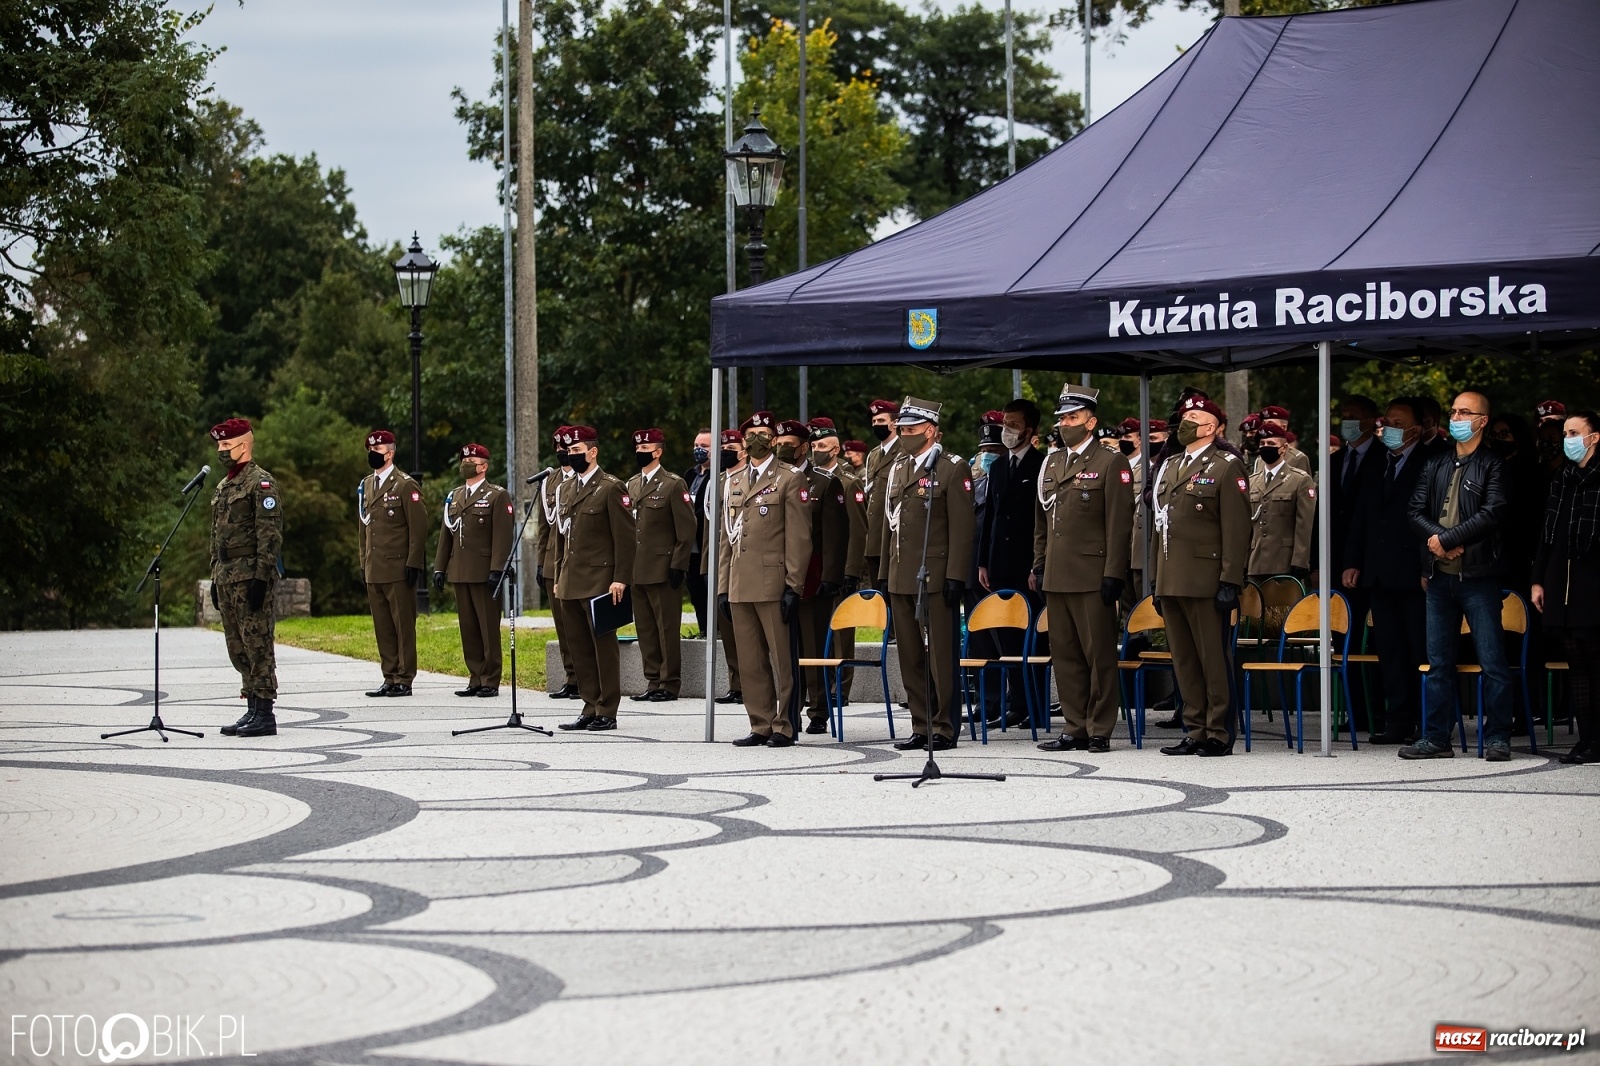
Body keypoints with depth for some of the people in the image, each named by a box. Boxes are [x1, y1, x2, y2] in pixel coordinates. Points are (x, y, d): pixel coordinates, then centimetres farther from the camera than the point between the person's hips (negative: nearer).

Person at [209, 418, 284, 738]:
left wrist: (261, 577, -21)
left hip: (251, 576, -9)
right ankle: (252, 710, 15)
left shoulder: (261, 483, -8)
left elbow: (270, 534, -15)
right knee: (238, 648, 10)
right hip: (227, 578, 9)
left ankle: (264, 715, -8)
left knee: (257, 645, -8)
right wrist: (215, 578, 19)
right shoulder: (223, 487, 20)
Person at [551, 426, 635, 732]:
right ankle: (591, 709, 13)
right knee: (580, 647, 7)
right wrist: (558, 579, 17)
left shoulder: (611, 488, -5)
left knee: (603, 645, -3)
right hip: (570, 585, 7)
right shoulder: (566, 488, 17)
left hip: (598, 582, -7)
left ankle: (607, 712, 0)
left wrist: (620, 579, -16)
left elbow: (625, 537, -10)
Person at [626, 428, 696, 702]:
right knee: (645, 629, 9)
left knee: (667, 629, -3)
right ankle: (653, 682, 15)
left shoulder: (673, 485, -5)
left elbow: (686, 530, -7)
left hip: (663, 570, -7)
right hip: (637, 571, 7)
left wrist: (678, 565, -13)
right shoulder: (631, 485, 15)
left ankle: (670, 684, 2)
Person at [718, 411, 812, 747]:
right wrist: (722, 587, 13)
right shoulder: (734, 482, 18)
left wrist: (793, 586, -12)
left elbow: (798, 538, -6)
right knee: (750, 662, 7)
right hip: (740, 587, 6)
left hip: (773, 585, -6)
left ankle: (784, 726, 1)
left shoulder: (790, 480, 0)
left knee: (781, 659, -3)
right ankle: (761, 725, 12)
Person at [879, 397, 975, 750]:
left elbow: (962, 528, -9)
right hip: (901, 577, 7)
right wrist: (885, 574, 16)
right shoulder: (896, 469, 16)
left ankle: (944, 728, 0)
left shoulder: (952, 469, -5)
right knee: (911, 656, 8)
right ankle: (921, 726, 13)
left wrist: (955, 576, -15)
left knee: (941, 655, -4)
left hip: (935, 577, -7)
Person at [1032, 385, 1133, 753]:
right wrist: (1039, 566, 15)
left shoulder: (1111, 464, -3)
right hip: (1057, 578, 7)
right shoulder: (1051, 465, 17)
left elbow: (1119, 525, -8)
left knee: (1099, 655, -2)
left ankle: (1099, 731, 2)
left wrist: (1113, 574, -13)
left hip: (1092, 578, -7)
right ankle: (1074, 729, 14)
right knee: (1064, 655, 8)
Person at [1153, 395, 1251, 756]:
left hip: (1204, 582, -7)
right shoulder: (1170, 467, 18)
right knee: (1184, 659, 9)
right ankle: (1196, 730, 14)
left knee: (1213, 658, -4)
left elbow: (1236, 530, -10)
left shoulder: (1226, 468, -4)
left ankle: (1219, 733, 0)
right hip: (1172, 582, 7)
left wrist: (1230, 582, -16)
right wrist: (1158, 582, 18)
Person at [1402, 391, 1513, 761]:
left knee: (1492, 661, -4)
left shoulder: (1493, 465, -3)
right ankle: (1437, 737, 13)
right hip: (1440, 576, 6)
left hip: (1478, 576, -6)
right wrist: (1439, 539, -11)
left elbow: (1492, 514, -14)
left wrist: (1446, 539, -14)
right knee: (1439, 661, 8)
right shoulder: (1436, 465, 14)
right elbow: (1416, 511, 8)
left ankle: (1498, 738, 1)